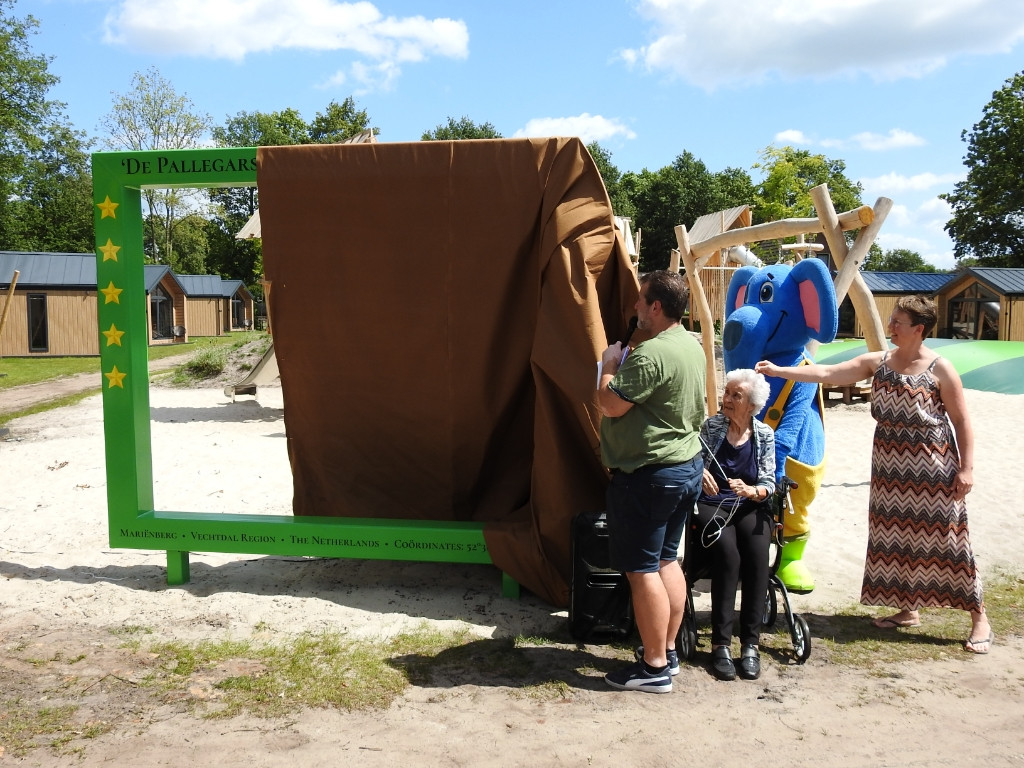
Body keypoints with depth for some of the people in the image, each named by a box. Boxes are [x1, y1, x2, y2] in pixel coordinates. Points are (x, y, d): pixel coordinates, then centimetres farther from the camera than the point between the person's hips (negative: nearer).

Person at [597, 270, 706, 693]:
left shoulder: (651, 353, -22)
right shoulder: (692, 345, 10)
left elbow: (610, 404, -20)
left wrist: (610, 365, -6)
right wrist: (624, 365, 14)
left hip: (648, 474, -10)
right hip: (686, 466, 10)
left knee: (642, 569, -1)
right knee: (667, 560, 18)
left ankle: (655, 667, 8)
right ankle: (668, 651, 28)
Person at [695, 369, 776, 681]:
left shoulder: (764, 434, 8)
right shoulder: (711, 426, 5)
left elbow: (769, 483, 3)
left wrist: (751, 491, -18)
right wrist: (700, 473, -23)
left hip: (750, 508, 1)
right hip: (712, 506, -1)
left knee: (757, 555, -29)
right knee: (728, 554, -30)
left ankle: (750, 643, -21)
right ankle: (721, 644, -23)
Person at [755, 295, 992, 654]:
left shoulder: (940, 369, -10)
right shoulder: (878, 362, 2)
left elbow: (962, 422, -7)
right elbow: (827, 373, -2)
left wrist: (967, 467, -11)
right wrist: (779, 371, -9)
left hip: (933, 467, -5)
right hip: (890, 466, 6)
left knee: (945, 538, -1)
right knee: (895, 538, 11)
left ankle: (979, 618, 14)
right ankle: (907, 610, 27)